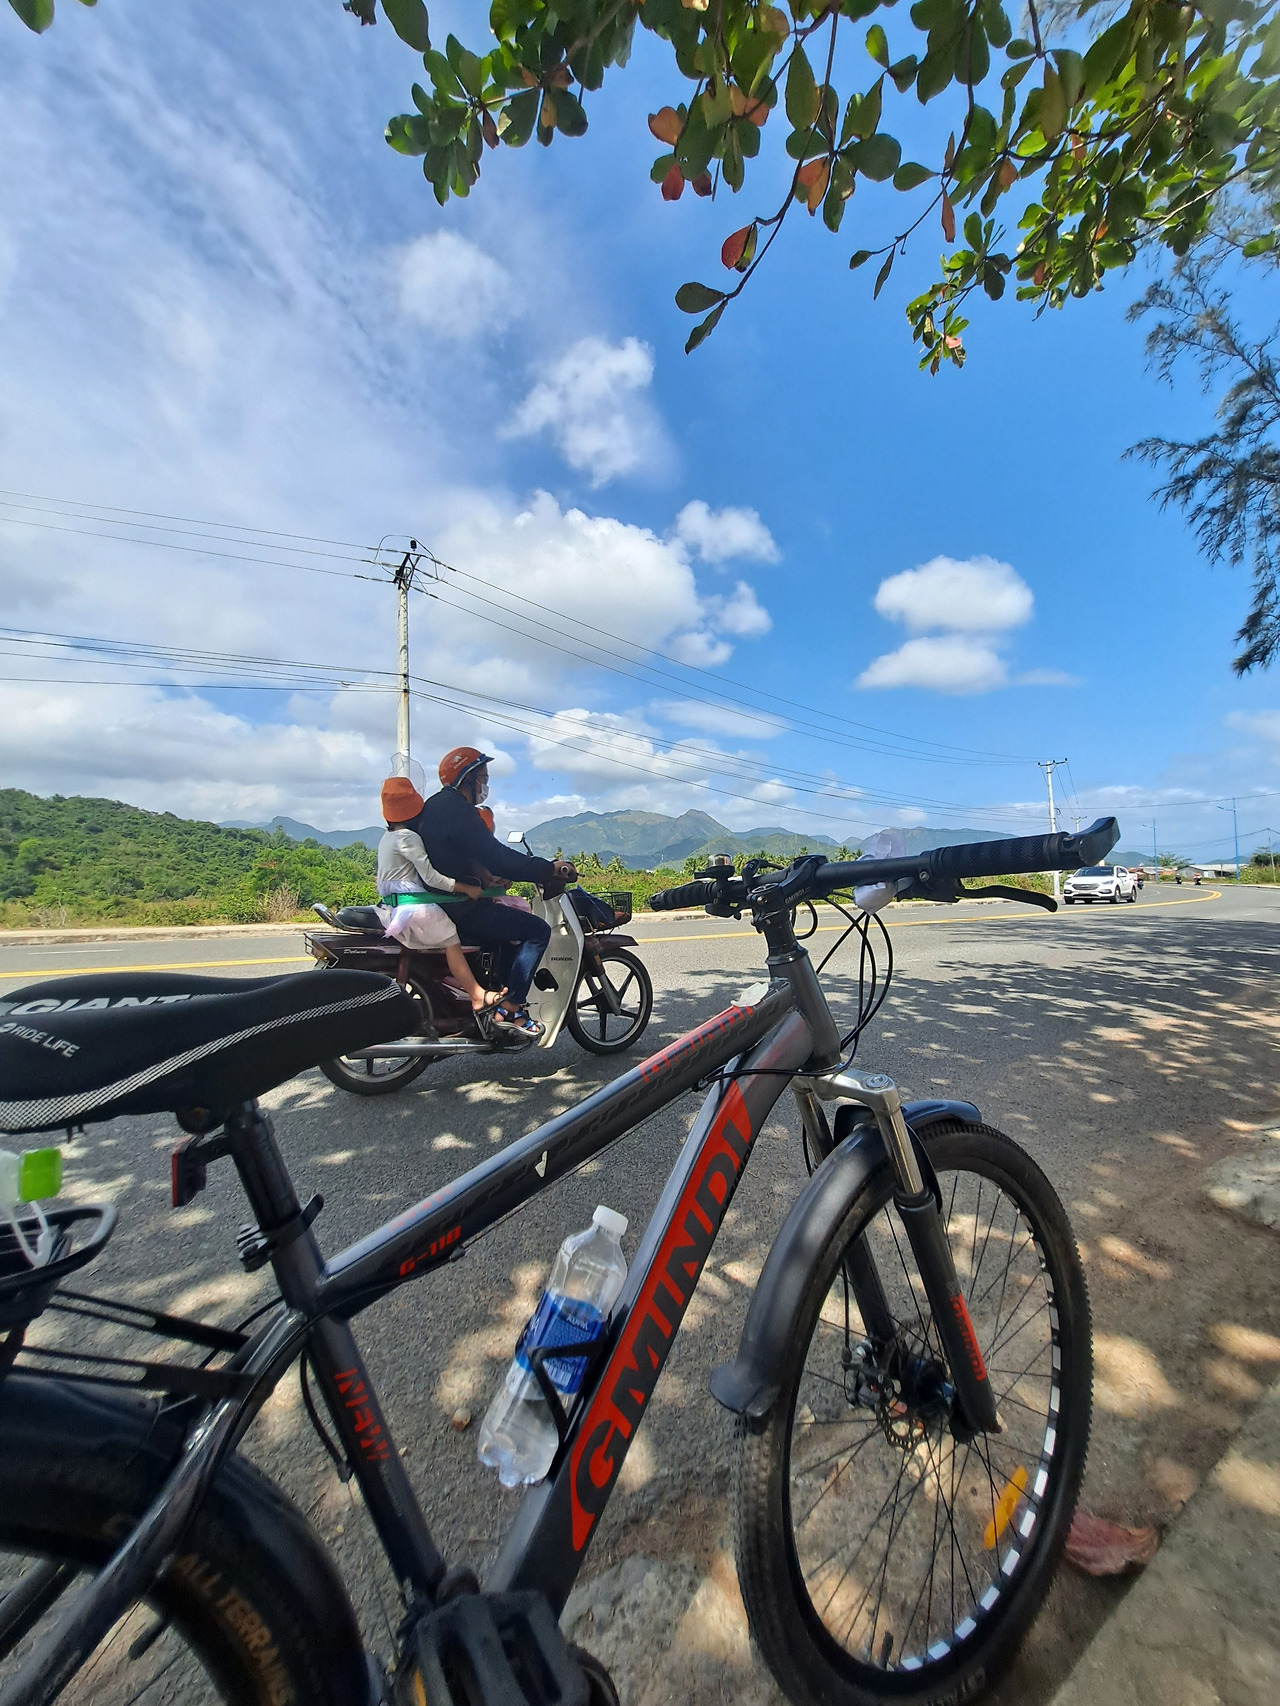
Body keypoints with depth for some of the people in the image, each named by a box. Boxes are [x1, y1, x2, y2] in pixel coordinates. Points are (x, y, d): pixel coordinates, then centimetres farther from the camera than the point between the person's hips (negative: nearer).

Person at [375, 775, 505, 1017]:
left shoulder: (387, 838, 17)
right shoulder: (408, 837, -13)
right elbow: (430, 876, -17)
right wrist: (466, 888, -13)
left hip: (391, 906, 10)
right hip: (414, 906, -10)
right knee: (452, 942, -12)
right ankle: (477, 995, -19)